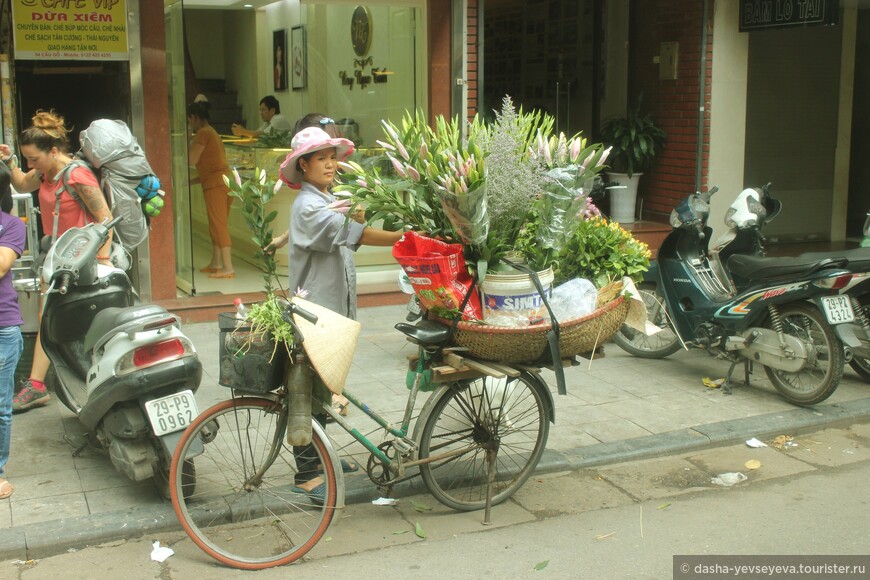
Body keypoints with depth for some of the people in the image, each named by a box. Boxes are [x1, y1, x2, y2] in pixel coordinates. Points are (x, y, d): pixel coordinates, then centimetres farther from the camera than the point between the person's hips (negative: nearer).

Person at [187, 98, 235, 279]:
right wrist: (192, 181, 22)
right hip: (226, 180, 10)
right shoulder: (213, 133, 23)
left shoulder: (203, 133, -7)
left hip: (215, 184, -10)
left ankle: (228, 268, -12)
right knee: (217, 225, 16)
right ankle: (215, 264, 24)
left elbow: (192, 159, -15)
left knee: (218, 225, -9)